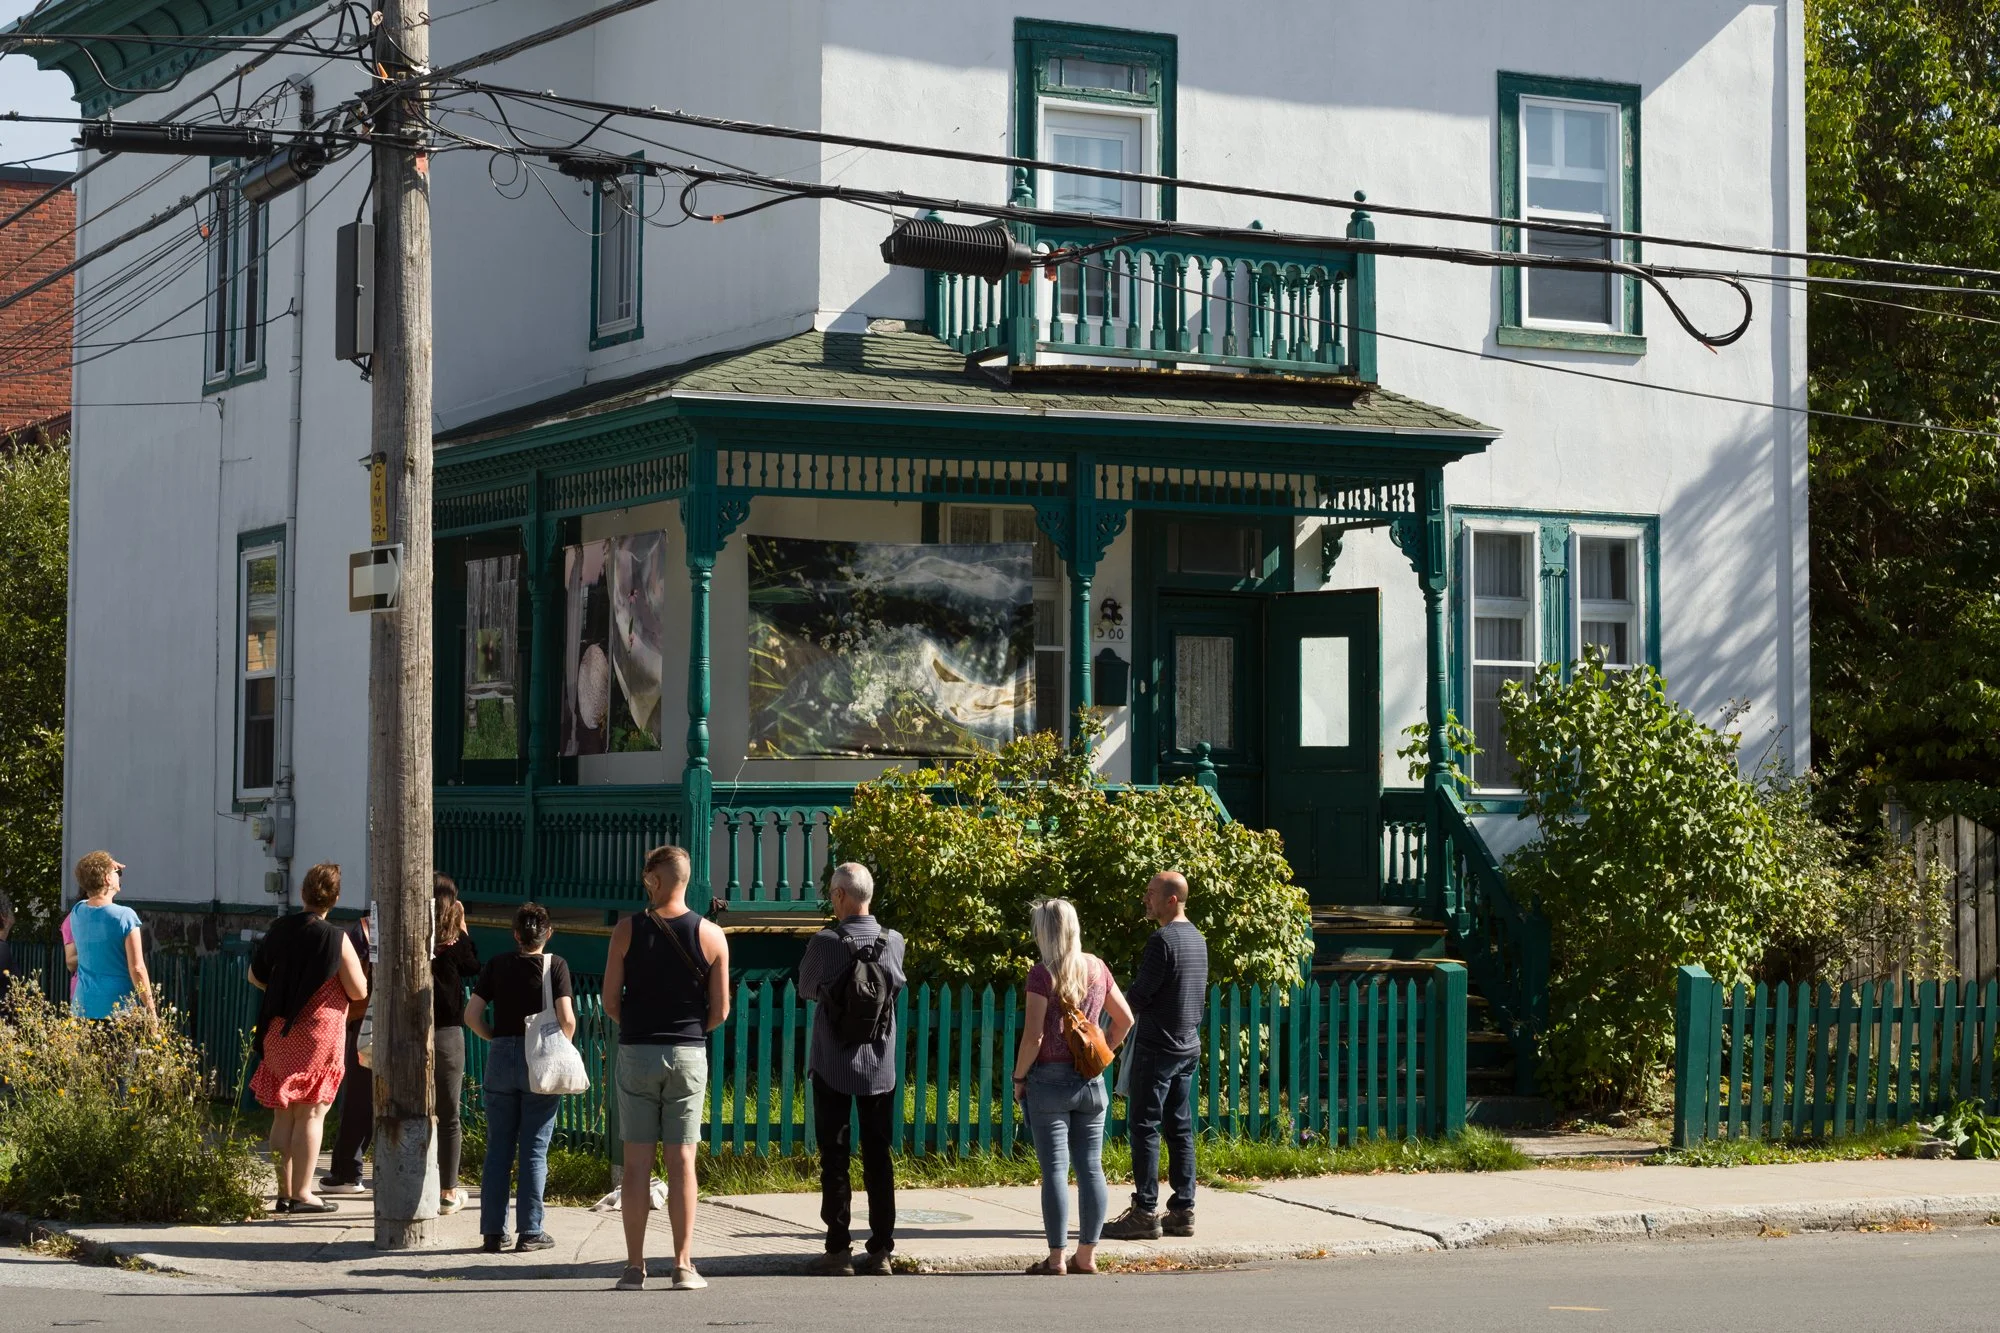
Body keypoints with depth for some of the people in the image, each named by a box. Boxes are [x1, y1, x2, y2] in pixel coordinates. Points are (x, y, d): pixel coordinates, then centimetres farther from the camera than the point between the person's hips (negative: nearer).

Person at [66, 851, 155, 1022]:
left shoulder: (77, 912, 3)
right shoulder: (125, 916, -12)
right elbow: (137, 969, -13)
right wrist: (151, 1012, -6)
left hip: (83, 1008, 5)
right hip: (119, 1008, -5)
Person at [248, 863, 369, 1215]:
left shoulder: (280, 929, 3)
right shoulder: (336, 940, -12)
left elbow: (255, 975, 13)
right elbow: (359, 992, -8)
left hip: (278, 1033, 5)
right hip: (318, 1034, -5)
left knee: (283, 1114, 11)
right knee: (311, 1113, 0)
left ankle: (284, 1193, 13)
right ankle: (302, 1194, -1)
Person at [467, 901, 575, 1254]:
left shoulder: (496, 965, 4)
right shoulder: (555, 965, -4)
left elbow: (472, 1016, 0)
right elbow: (567, 1019, -12)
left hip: (500, 1057, 2)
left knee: (498, 1149, 7)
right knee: (534, 1150, 3)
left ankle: (493, 1232, 8)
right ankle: (529, 1231, 4)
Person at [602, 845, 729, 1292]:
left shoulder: (627, 930, -5)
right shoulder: (712, 936, -2)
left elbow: (610, 1002, -2)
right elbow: (720, 1011, 1)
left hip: (636, 1053, -1)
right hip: (688, 1055, 1)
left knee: (637, 1162, 3)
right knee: (681, 1162, 3)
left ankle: (634, 1268, 3)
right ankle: (684, 1266, 1)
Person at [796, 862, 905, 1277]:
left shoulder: (825, 943, -13)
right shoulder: (893, 942, -3)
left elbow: (806, 987, 3)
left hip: (833, 1067, -3)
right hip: (880, 1066, 3)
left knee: (834, 1158, 2)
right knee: (878, 1158, 7)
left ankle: (838, 1250, 1)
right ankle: (881, 1250, 7)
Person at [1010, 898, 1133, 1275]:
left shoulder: (1042, 973, -11)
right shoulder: (1096, 968, 5)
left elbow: (1033, 1035, -15)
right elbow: (1125, 1019, 12)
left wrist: (1018, 1078, -4)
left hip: (1051, 1078, -5)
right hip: (1091, 1081, 5)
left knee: (1055, 1169, -2)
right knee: (1091, 1167, 8)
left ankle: (1057, 1258, 0)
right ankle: (1087, 1254, 12)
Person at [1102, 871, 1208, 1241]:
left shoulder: (1163, 940, -17)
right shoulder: (1197, 939, 12)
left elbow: (1140, 995, -17)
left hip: (1157, 1047, -9)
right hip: (1188, 1045, 9)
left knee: (1144, 1127, -5)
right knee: (1181, 1128, 10)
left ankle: (1145, 1213, -5)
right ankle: (1183, 1210, 11)